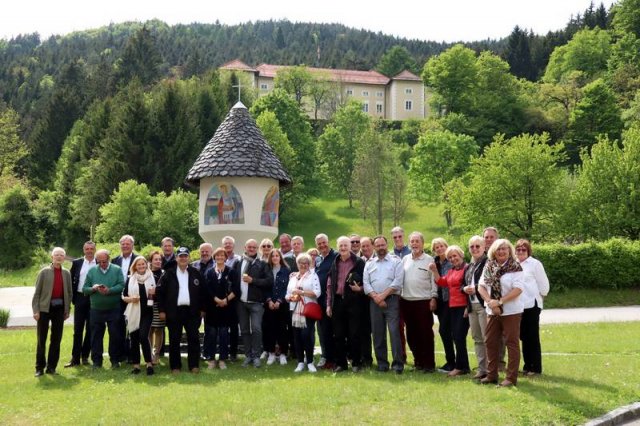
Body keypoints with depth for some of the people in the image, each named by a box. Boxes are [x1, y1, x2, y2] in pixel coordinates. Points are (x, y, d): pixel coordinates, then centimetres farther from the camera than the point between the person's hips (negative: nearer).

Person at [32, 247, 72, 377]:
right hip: (44, 308, -3)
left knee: (56, 339, 6)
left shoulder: (66, 273, 7)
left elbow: (69, 293, 10)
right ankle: (40, 367, 12)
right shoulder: (44, 272, -2)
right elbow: (37, 292, -4)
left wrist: (67, 310, 6)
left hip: (59, 309, 3)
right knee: (42, 339, 3)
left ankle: (51, 366, 15)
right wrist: (36, 310, -10)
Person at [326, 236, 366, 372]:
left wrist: (360, 289, -17)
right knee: (338, 335, 7)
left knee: (354, 334, -1)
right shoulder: (335, 264, 12)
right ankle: (340, 363, 17)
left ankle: (356, 362, 11)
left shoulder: (359, 262, -1)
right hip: (338, 301, 4)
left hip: (353, 301, -4)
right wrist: (329, 304, 8)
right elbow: (329, 285, 13)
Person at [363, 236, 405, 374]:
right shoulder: (369, 264, 15)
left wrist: (383, 295, -11)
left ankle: (398, 363, -8)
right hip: (374, 301, 4)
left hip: (391, 300, -4)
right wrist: (376, 297, -8)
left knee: (394, 331, -10)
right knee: (377, 333, 5)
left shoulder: (396, 261, 4)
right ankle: (382, 362, 13)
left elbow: (397, 282, -7)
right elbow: (366, 283, 7)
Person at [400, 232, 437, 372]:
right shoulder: (405, 259, 11)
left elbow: (434, 280, -3)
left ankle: (429, 363, 6)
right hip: (406, 301, 5)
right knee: (411, 334, 9)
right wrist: (398, 297, 8)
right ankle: (418, 361, 20)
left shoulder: (429, 260, -2)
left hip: (424, 302, -5)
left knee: (426, 333, -1)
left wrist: (433, 298, -9)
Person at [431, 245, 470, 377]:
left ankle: (459, 366, 5)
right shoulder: (450, 271, 18)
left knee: (459, 336, -6)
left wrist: (469, 307, -18)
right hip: (453, 307, 9)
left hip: (464, 307, -9)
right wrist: (435, 271, 0)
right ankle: (464, 366, 21)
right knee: (455, 336, 11)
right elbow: (442, 283, 12)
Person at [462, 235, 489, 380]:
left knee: (487, 338, -7)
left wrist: (476, 289, -17)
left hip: (484, 305, -8)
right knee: (477, 338, 11)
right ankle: (482, 369, 18)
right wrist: (465, 289, 2)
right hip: (471, 306, 8)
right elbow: (463, 284, 24)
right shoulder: (468, 267, 19)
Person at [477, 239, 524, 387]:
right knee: (490, 342, 9)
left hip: (511, 311, -6)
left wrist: (499, 302, -20)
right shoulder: (488, 267, 7)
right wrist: (490, 302, -13)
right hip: (492, 312, 6)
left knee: (512, 343, 0)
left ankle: (511, 377, 5)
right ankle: (491, 375, 20)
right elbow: (481, 287, 3)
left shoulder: (515, 267, -8)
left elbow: (518, 289, -16)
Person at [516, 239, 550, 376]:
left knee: (533, 337, -1)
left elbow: (543, 284, -2)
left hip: (532, 305, -5)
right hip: (518, 306, 5)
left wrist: (539, 297, 5)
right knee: (524, 336, 11)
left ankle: (536, 367, 7)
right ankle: (527, 366, 20)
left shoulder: (535, 264, -5)